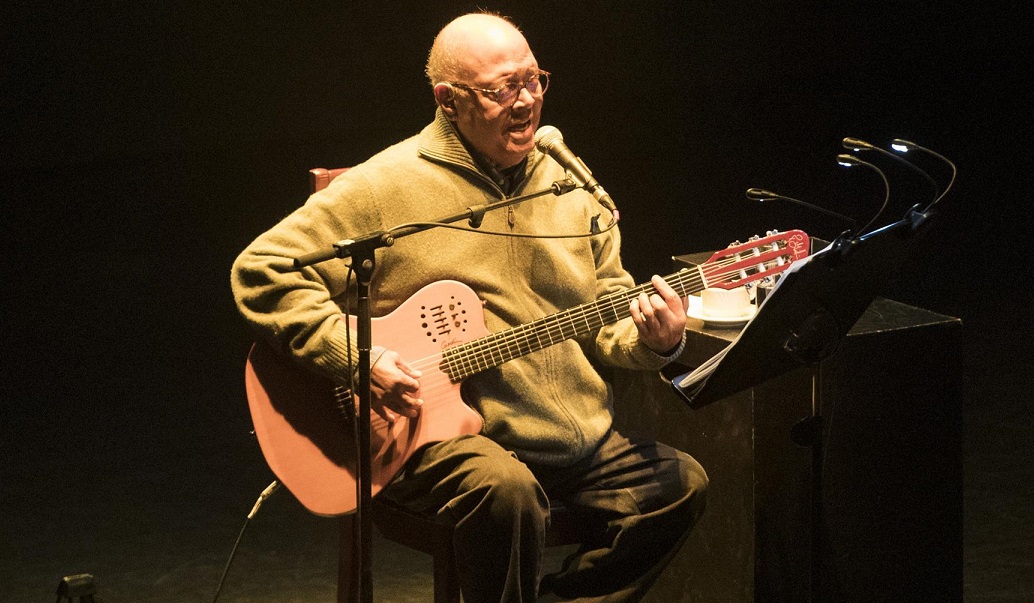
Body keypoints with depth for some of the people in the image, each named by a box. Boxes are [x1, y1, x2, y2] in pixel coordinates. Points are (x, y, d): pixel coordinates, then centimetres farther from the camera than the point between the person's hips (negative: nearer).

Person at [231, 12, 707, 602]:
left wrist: (652, 339, -7)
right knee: (504, 489, -35)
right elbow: (262, 269, -9)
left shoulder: (568, 184, 12)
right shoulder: (386, 187, -7)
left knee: (681, 483, -7)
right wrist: (356, 358, -20)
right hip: (438, 435, -6)